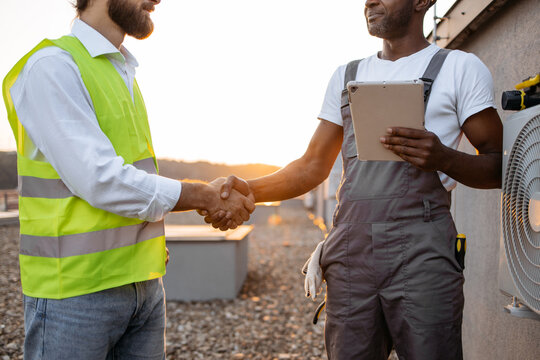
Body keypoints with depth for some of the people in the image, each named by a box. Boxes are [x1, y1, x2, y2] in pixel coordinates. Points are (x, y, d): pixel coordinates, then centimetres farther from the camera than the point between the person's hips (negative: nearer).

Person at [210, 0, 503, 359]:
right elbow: (314, 167, 15)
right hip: (350, 253, 4)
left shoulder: (461, 67, 6)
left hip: (422, 252, -3)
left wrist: (444, 158, -17)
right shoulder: (346, 76, 19)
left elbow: (501, 168, 4)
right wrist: (249, 190, 0)